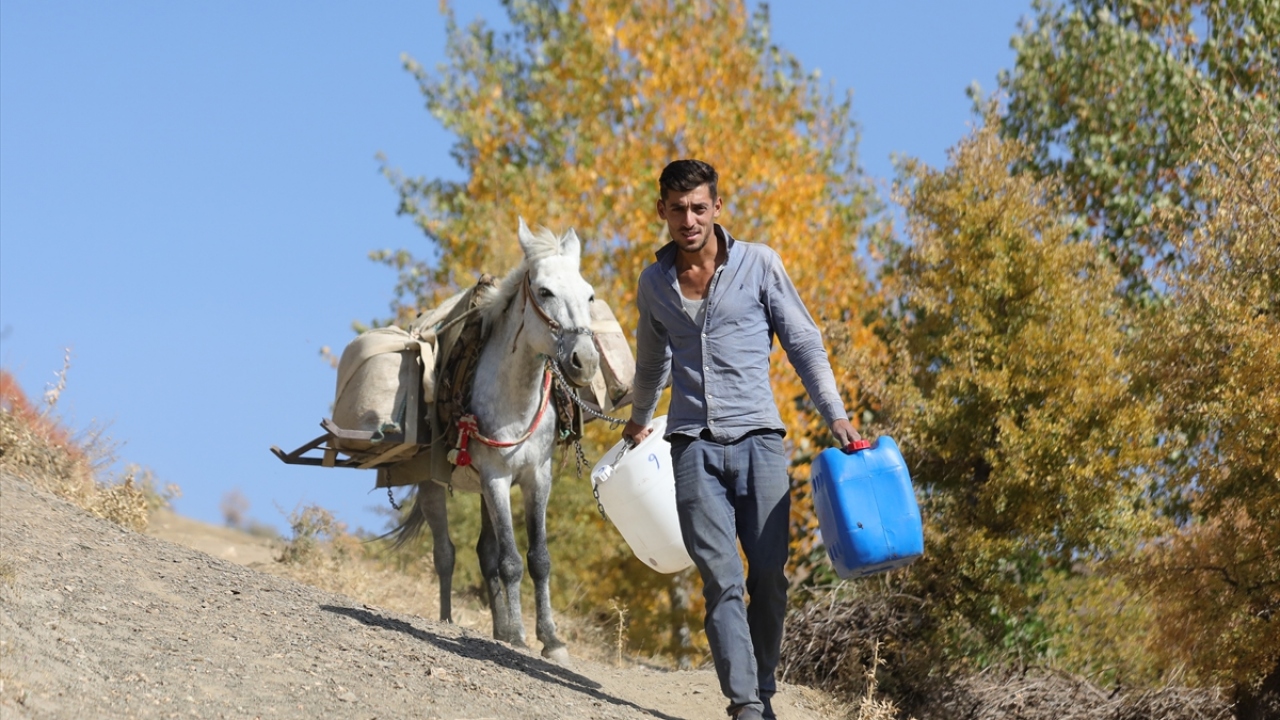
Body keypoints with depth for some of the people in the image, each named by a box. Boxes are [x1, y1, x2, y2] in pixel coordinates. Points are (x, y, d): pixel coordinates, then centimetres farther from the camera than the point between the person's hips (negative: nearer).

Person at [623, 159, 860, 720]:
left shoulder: (759, 264, 2)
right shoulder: (654, 283, 11)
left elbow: (804, 344, 4)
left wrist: (836, 415, -4)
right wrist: (639, 421, 42)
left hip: (758, 438, -1)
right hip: (694, 445, 1)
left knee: (768, 575, -3)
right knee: (722, 579, -9)